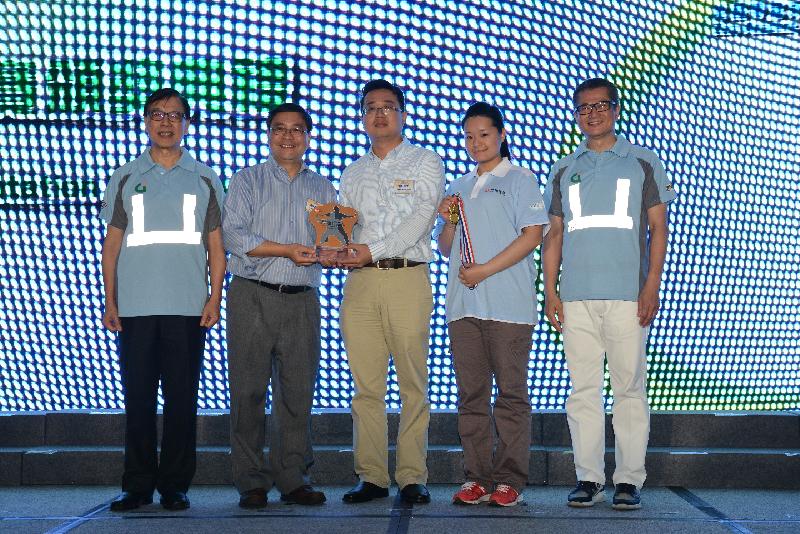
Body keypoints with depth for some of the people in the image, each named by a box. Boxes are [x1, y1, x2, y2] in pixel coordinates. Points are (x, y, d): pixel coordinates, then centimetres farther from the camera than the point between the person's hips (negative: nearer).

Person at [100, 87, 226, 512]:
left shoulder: (204, 179, 11)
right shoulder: (125, 178, 11)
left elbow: (216, 245, 10)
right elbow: (112, 243, 10)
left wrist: (215, 298, -1)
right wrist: (109, 301, 2)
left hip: (187, 308, 0)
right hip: (134, 306, 1)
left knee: (182, 398, 0)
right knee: (137, 397, 2)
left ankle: (175, 485, 8)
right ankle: (138, 485, 10)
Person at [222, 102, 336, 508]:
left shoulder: (323, 188, 18)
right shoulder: (248, 181, 8)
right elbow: (234, 236, -5)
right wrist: (289, 250, -11)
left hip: (302, 300, 3)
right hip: (253, 297, -3)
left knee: (298, 392, 2)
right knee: (248, 390, -4)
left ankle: (292, 479, 9)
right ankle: (252, 482, 2)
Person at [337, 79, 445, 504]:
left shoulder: (425, 162, 8)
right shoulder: (353, 173, 23)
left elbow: (420, 219, -6)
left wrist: (373, 250, -15)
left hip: (407, 278, -4)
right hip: (359, 281, 4)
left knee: (413, 385, -5)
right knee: (366, 385, 1)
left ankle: (412, 477, -1)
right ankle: (371, 477, 6)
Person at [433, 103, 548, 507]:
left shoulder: (519, 180, 6)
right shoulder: (458, 188, 23)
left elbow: (532, 235, -6)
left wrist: (485, 270, -12)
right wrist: (447, 220, 2)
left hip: (507, 303, -5)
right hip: (463, 303, 6)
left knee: (511, 393, -4)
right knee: (471, 394, 3)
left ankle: (509, 480, -2)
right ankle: (477, 478, 7)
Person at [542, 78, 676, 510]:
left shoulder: (642, 163, 9)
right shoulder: (563, 170, 16)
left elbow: (658, 228, 5)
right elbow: (554, 234, 16)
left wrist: (652, 285, -5)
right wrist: (549, 291, 6)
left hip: (627, 293, -2)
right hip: (576, 295, 3)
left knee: (629, 387, -2)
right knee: (583, 389, 2)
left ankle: (629, 480, 3)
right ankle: (588, 478, 8)